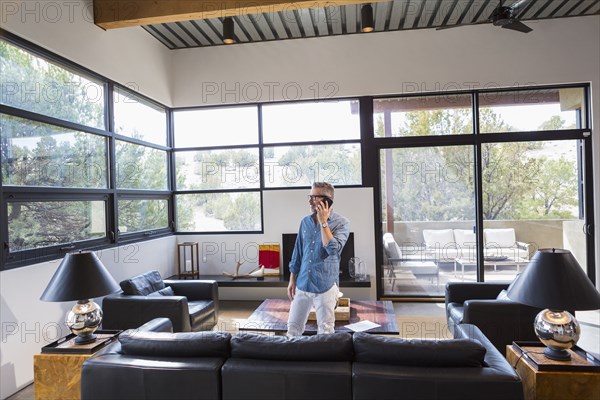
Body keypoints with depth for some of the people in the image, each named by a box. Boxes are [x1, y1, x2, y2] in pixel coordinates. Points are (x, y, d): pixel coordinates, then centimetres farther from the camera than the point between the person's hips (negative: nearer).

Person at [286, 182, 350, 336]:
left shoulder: (341, 223, -9)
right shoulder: (305, 221, 5)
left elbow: (333, 249, -23)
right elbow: (297, 252, 10)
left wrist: (323, 222, -20)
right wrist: (292, 280, 9)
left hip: (325, 286, -4)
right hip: (302, 284, 5)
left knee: (325, 331, 8)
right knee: (293, 328, 12)